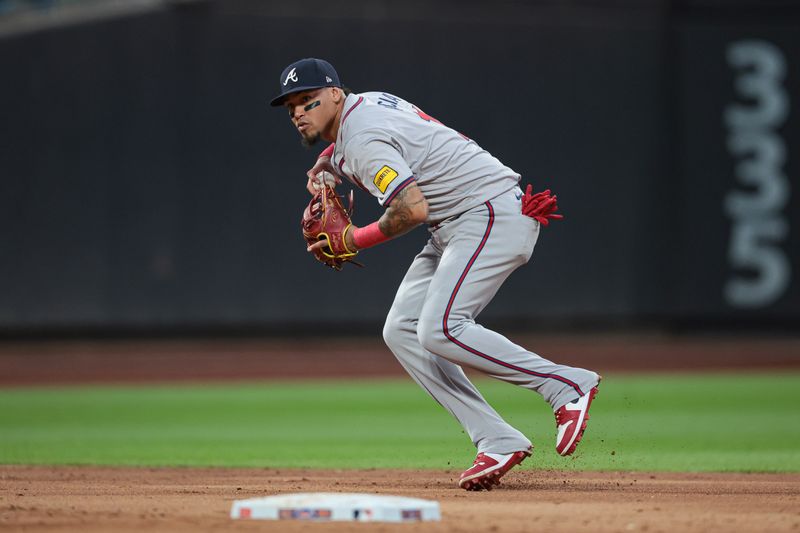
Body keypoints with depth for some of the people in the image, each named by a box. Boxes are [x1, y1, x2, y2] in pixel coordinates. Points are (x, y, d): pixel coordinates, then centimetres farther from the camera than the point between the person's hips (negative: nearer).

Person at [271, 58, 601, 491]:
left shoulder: (362, 139, -17)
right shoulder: (363, 104, 14)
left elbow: (413, 207, -29)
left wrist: (356, 240, -13)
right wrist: (326, 163, 18)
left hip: (494, 215, -11)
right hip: (457, 227, 11)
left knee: (440, 330, -25)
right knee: (402, 331, 2)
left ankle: (567, 385, -15)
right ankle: (498, 442, -5)